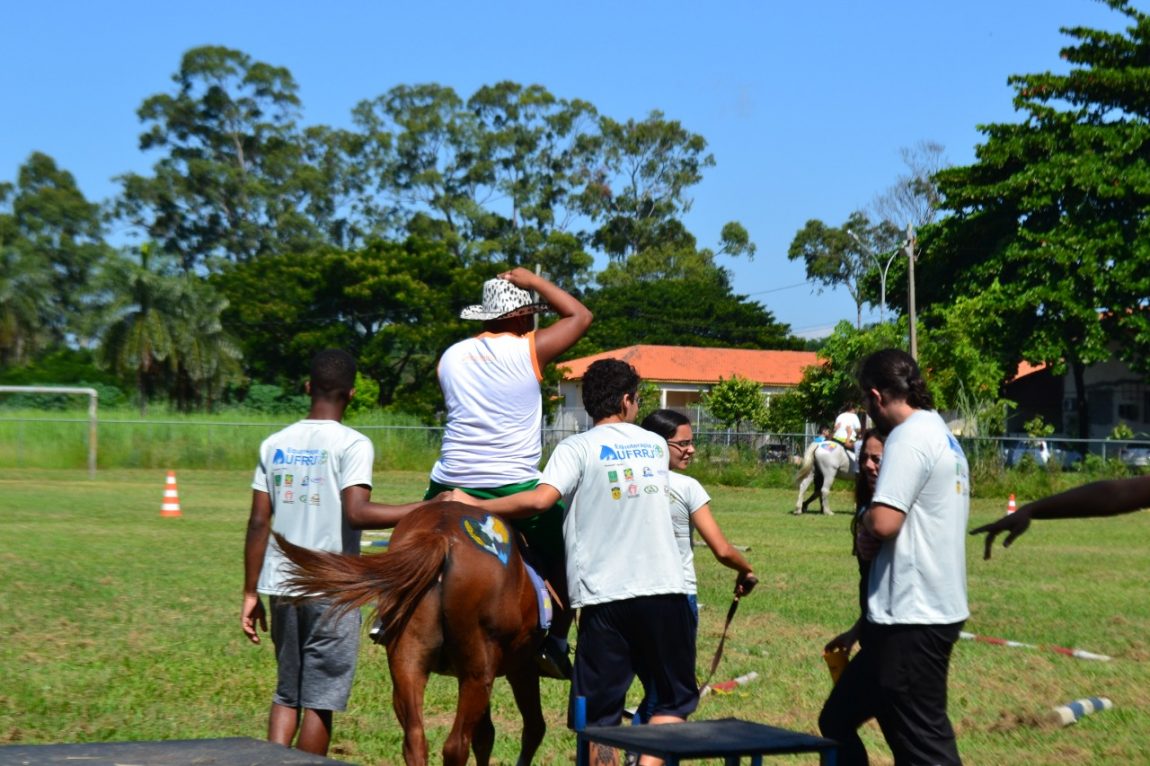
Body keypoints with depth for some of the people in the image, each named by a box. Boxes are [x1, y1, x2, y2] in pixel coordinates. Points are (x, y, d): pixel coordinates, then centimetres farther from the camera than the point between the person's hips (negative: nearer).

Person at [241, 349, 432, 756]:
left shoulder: (275, 443, 8)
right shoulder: (352, 444, -7)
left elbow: (258, 522, 6)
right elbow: (357, 513, -21)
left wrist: (250, 593, 11)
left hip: (281, 586, 5)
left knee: (286, 693, 15)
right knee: (320, 699, 4)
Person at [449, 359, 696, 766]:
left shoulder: (578, 448, -4)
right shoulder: (656, 444, 10)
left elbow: (540, 499, -19)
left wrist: (476, 505, -9)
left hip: (605, 594, -2)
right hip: (665, 588, 2)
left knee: (600, 712, 7)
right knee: (673, 700, 12)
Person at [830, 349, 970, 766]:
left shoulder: (910, 437, -15)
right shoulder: (943, 435, 16)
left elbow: (883, 522, -24)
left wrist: (865, 526, -4)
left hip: (913, 622, -10)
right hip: (936, 610, 10)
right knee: (839, 722, 19)